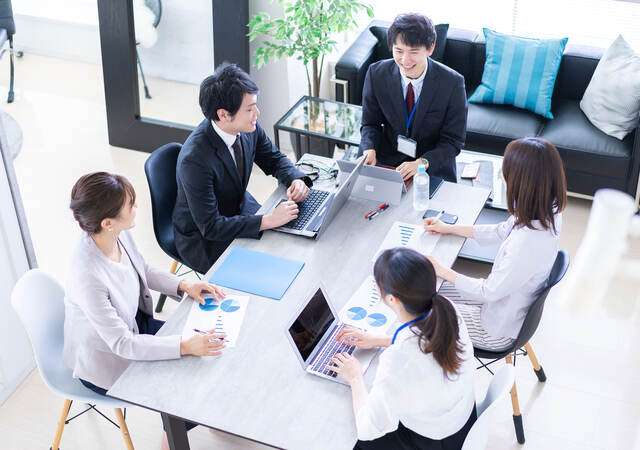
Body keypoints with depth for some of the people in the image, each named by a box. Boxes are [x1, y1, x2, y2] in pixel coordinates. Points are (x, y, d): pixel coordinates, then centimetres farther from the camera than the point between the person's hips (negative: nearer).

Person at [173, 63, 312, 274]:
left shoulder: (249, 127, -13)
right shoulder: (195, 159, -34)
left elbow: (274, 159, 6)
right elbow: (210, 226, -30)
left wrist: (296, 180, -15)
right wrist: (268, 220, -34)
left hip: (242, 209, 7)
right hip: (204, 238, -7)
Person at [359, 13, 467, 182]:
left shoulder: (453, 83, -15)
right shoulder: (376, 74, -8)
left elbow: (453, 140, -9)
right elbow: (370, 123, 3)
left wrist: (422, 163, -26)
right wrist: (369, 150, -19)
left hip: (434, 167, -1)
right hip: (387, 161, 1)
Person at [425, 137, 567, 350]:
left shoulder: (529, 243, -39)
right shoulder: (547, 212, -13)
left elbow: (490, 291, -25)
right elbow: (500, 232, 6)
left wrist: (442, 271, -14)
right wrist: (449, 228, 11)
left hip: (497, 332, -8)